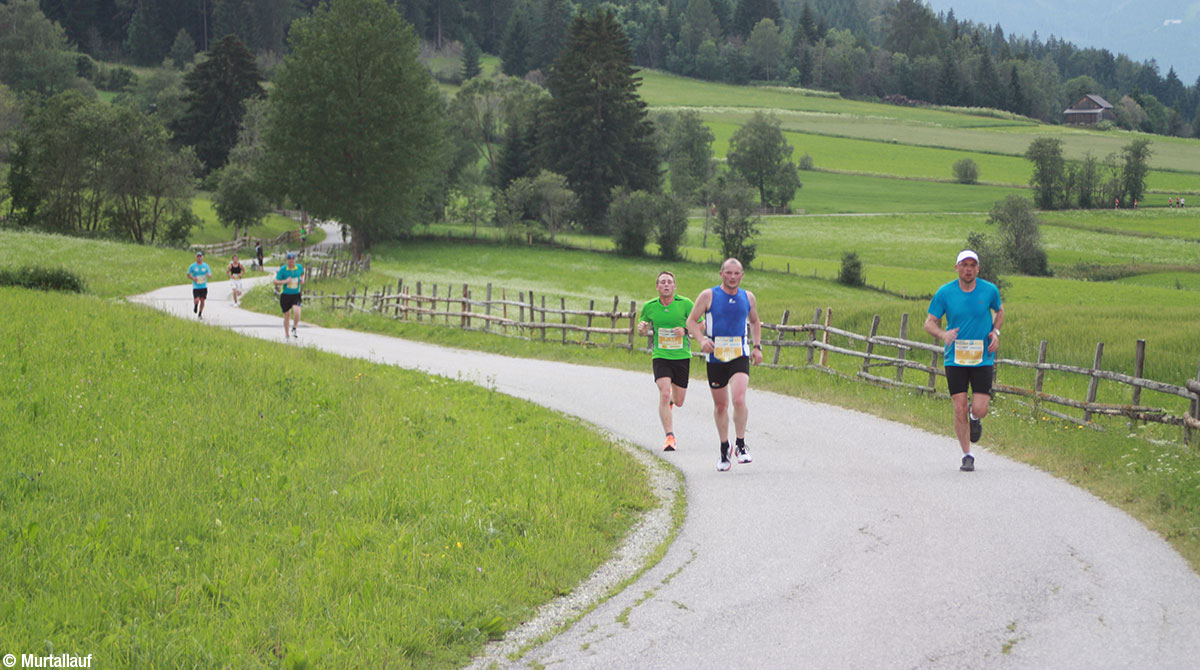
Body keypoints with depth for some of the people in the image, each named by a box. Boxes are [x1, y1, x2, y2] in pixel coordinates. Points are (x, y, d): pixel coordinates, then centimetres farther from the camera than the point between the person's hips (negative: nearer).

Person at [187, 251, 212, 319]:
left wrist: (209, 275, -19)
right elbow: (188, 275, 7)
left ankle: (200, 314, 18)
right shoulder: (192, 266, -1)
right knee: (197, 300, -15)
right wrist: (193, 278, -13)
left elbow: (210, 274, 6)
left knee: (202, 300, 1)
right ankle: (195, 306, 22)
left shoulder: (206, 266, 4)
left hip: (204, 287, 2)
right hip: (196, 287, -2)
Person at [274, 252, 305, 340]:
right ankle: (286, 335, 23)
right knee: (287, 315, 4)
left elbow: (302, 273, 24)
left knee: (297, 312, -22)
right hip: (285, 295, -1)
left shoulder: (299, 267, 0)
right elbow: (276, 282, -8)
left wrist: (302, 279, 4)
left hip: (296, 294, 1)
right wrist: (285, 281, -25)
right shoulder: (282, 269, -9)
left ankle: (294, 329, 4)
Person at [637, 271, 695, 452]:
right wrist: (642, 328, -10)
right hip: (660, 357, 0)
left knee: (678, 401, 9)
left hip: (682, 356, 0)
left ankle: (671, 399, 48)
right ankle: (669, 436, -16)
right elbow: (643, 331, 14)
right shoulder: (649, 307, 1)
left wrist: (685, 330, -18)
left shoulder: (685, 304, -5)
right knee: (664, 394, -21)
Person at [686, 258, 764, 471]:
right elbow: (692, 321, 0)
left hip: (740, 356, 0)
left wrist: (757, 346, 12)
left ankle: (740, 445, -5)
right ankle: (724, 449, 25)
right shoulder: (708, 296, -2)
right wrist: (702, 340, -19)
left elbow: (754, 322, 24)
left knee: (739, 399, -20)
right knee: (720, 405, 8)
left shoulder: (748, 297, 8)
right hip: (715, 358, 0)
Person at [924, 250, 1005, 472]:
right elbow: (929, 323, 0)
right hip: (955, 359, 0)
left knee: (980, 410, -8)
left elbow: (999, 311, 19)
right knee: (959, 410, -3)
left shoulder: (989, 290, -2)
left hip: (982, 359, 0)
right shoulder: (945, 293, -5)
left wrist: (995, 332, 0)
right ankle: (967, 456, 13)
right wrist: (944, 334, -21)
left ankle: (974, 417, 31)